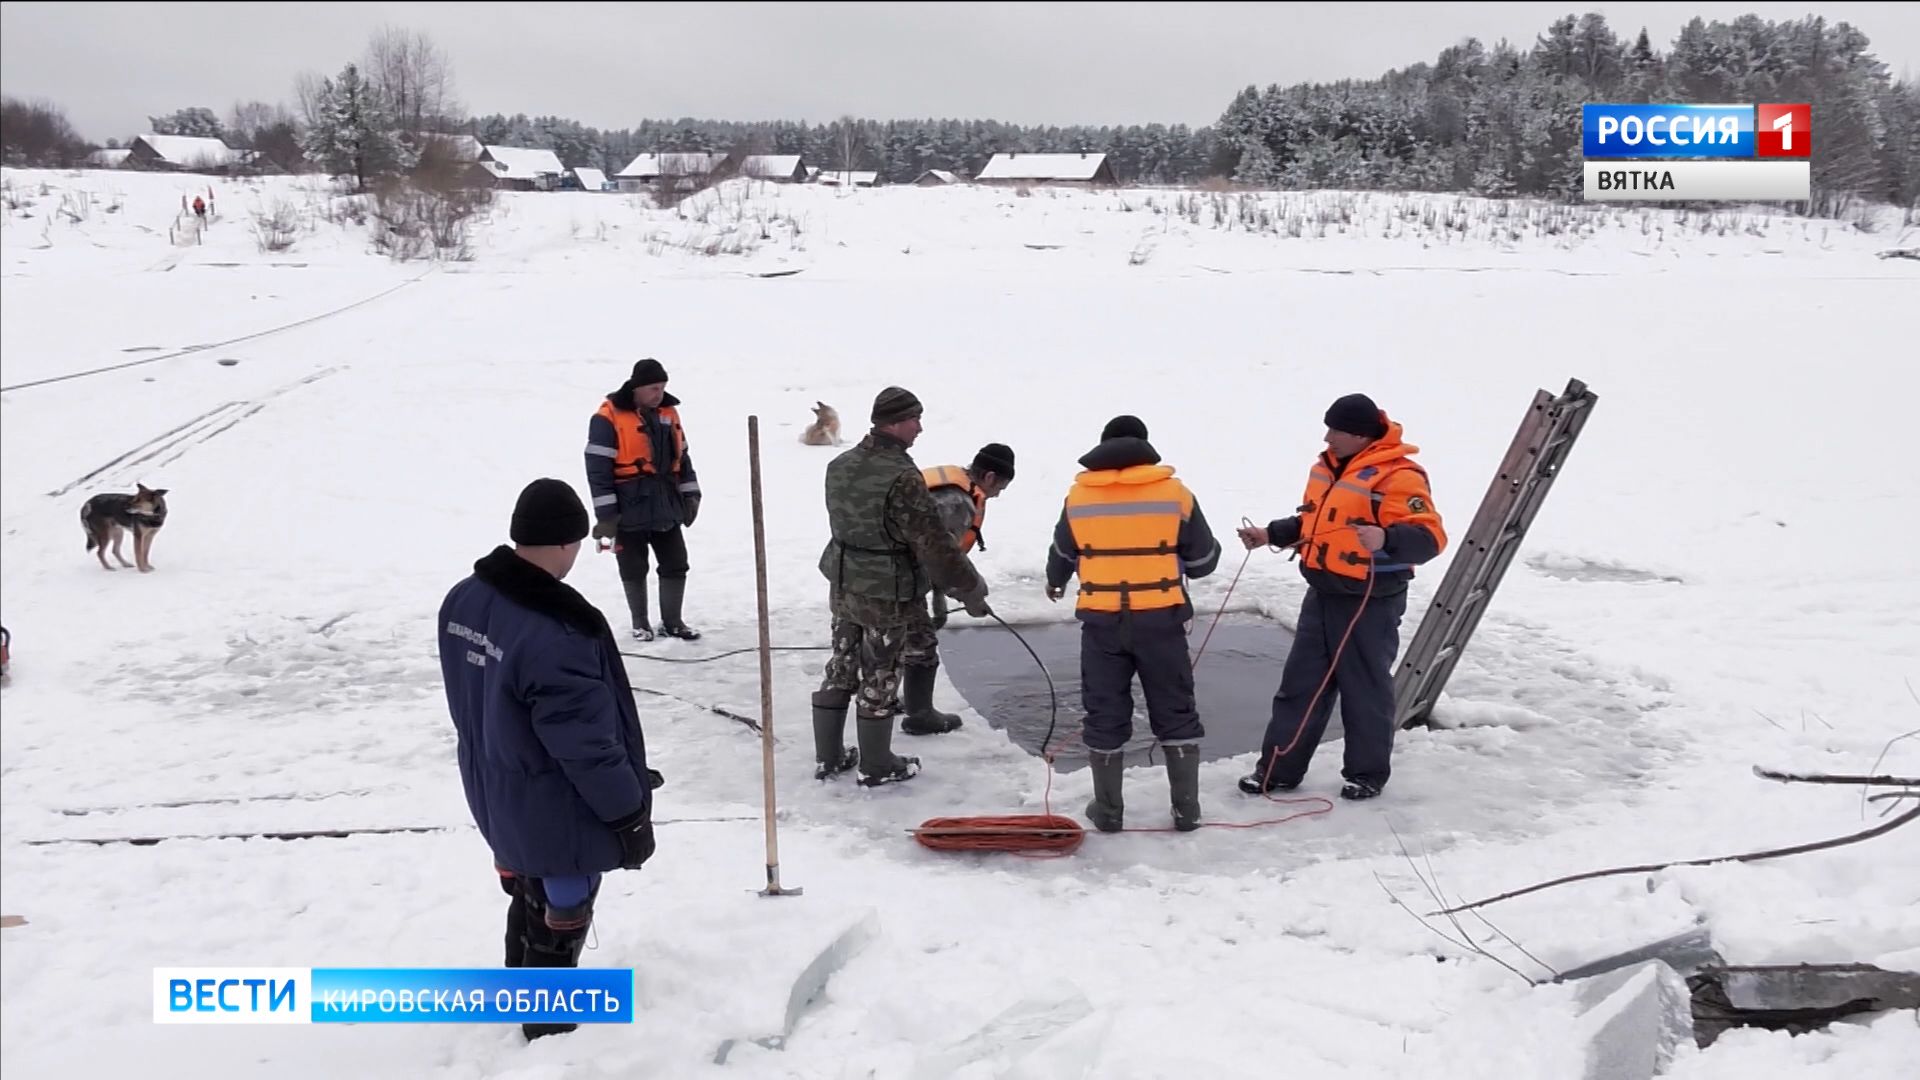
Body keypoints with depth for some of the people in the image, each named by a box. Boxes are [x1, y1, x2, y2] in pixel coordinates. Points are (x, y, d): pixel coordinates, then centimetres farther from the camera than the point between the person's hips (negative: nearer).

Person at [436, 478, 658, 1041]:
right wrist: (630, 815, -14)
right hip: (557, 813, -8)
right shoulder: (556, 634, -34)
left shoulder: (463, 600, -7)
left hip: (496, 800, 8)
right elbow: (587, 745, -28)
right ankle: (550, 1024, 35)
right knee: (560, 919, 15)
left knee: (526, 900, 29)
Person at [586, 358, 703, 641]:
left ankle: (672, 621, 20)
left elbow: (681, 456, 17)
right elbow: (598, 468, -14)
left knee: (676, 565, 8)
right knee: (634, 569, 7)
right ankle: (640, 623, 22)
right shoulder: (609, 418, -13)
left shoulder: (668, 412, 7)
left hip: (666, 507, 6)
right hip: (630, 510, -5)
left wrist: (690, 494, 11)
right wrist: (606, 513, -15)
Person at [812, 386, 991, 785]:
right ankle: (876, 765, 20)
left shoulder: (840, 466, 0)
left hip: (844, 587, 7)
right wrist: (970, 592, -12)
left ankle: (828, 757, 27)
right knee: (879, 679, 6)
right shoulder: (903, 479, -24)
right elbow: (935, 545, -22)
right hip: (888, 598, -7)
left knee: (841, 669, 17)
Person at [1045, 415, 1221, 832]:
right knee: (1176, 713, 12)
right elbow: (1203, 560, 5)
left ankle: (1108, 810, 19)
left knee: (1105, 716, 12)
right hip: (1160, 619, -1)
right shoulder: (1175, 493, -2)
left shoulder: (1078, 497, 3)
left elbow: (1062, 554, 20)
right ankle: (1186, 809, 16)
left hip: (1101, 621, 1)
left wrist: (1054, 583, 42)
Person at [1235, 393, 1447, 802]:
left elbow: (1430, 537, -27)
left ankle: (1368, 774, 21)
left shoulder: (1397, 477, -19)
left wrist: (1386, 539, -43)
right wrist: (1271, 534, 17)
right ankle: (1278, 768, 19)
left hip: (1370, 604, -8)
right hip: (1322, 595, 8)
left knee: (1365, 690, 6)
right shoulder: (1327, 467, 8)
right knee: (1301, 683, 11)